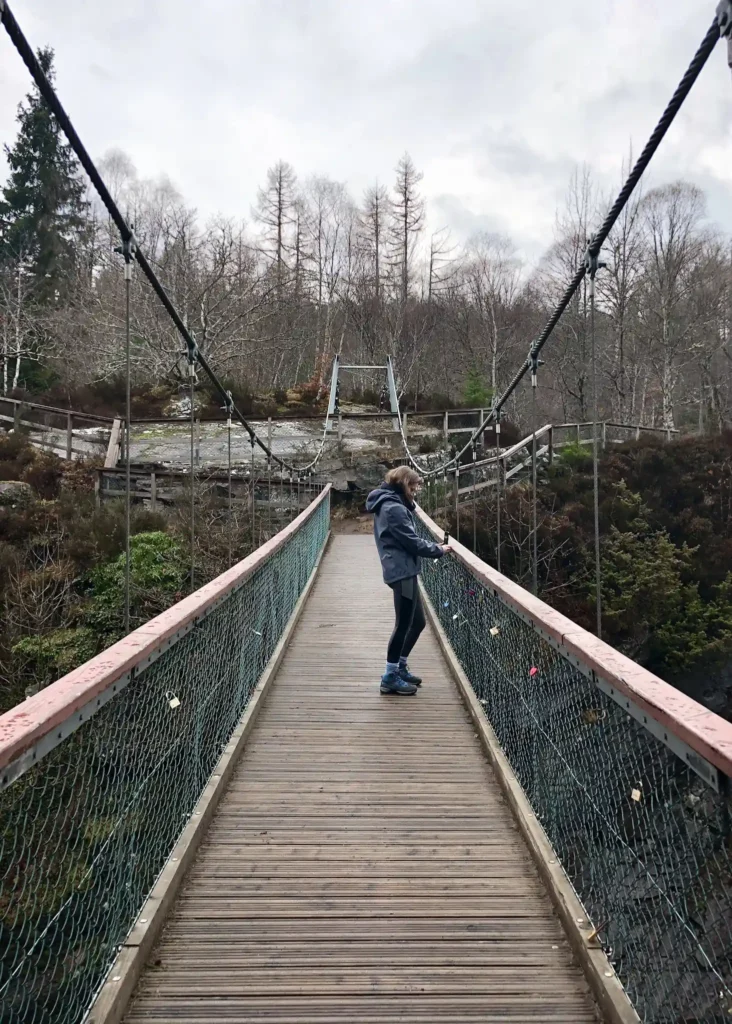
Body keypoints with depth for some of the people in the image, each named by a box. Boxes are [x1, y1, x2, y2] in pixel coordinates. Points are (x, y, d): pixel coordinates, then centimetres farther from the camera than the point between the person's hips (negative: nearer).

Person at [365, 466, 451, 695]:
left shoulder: (390, 505, 16)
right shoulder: (394, 508, -17)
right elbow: (412, 542, -16)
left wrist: (432, 546, 9)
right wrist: (438, 550, -4)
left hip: (403, 571, 11)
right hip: (402, 572, -11)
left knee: (418, 622, 17)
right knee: (404, 624, -3)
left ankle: (400, 668, 28)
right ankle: (390, 677, 7)